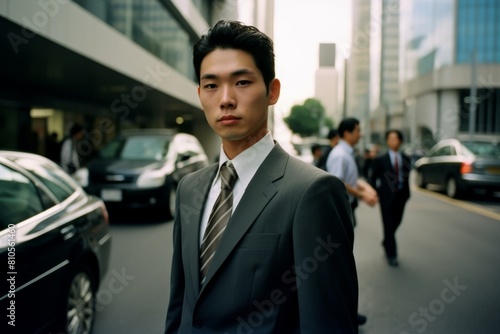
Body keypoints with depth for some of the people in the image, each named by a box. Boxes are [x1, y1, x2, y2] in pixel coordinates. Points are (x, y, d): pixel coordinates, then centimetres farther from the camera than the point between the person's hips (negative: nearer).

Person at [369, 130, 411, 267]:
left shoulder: (406, 159, 7)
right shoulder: (380, 160, -4)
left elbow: (406, 176, 8)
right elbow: (373, 178, -2)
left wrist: (406, 192, 3)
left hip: (401, 196, 4)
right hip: (386, 196, -4)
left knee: (396, 223, 13)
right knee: (389, 225, -1)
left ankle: (386, 243, 40)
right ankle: (391, 254, 9)